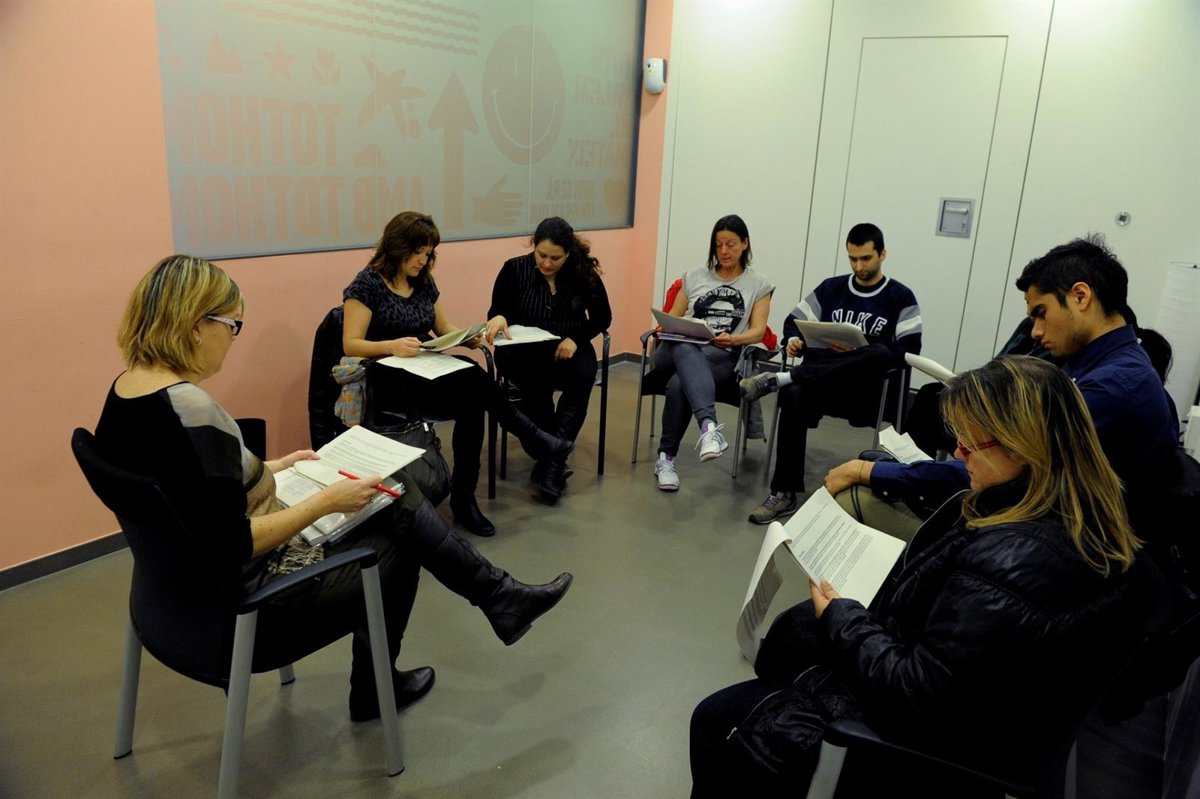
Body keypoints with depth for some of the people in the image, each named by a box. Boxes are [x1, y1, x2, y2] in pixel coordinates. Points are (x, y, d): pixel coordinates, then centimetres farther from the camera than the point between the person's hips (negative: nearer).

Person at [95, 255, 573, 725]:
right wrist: (326, 501, -19)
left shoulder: (126, 390, 0)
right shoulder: (190, 409, -29)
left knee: (397, 502, 14)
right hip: (248, 603, -9)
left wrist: (268, 469, 13)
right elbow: (234, 548, -28)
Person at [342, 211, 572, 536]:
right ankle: (529, 435, -13)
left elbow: (444, 327, 22)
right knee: (472, 379, -32)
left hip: (427, 373, 6)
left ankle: (464, 498, -21)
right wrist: (392, 346, -30)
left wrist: (466, 337, -2)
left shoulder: (424, 282, 13)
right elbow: (350, 345, -11)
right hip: (390, 381, -6)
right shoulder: (367, 284, -5)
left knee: (471, 404, -29)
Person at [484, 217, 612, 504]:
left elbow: (603, 317, 3)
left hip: (567, 348, 2)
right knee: (537, 382, -36)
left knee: (583, 376, -32)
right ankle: (551, 458, -21)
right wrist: (498, 318, -27)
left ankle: (552, 464, -30)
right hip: (523, 350, -1)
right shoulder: (515, 269, -6)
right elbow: (497, 309, -1)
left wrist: (576, 338, -15)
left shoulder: (584, 271, -3)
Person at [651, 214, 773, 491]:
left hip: (721, 357, -1)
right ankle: (709, 426, -59)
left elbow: (758, 331, 3)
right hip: (679, 352, 2)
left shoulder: (759, 285, 14)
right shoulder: (694, 277, 19)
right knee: (684, 350, -40)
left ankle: (666, 458, -25)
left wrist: (733, 339, -19)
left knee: (679, 384, -36)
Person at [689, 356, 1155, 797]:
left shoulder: (1008, 565, -37)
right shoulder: (1080, 520, -7)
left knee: (717, 722, 3)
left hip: (933, 740, -10)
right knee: (790, 629, 26)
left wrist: (840, 619, -16)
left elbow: (916, 693, -29)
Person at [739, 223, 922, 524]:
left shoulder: (900, 297, 6)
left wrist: (859, 351, -20)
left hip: (867, 389, -2)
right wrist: (794, 340, -9)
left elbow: (909, 350, -6)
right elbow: (794, 322, 15)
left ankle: (780, 378, -37)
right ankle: (785, 493, -32)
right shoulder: (831, 288, 16)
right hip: (821, 377, 2)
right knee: (794, 395, -35)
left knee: (880, 352, -37)